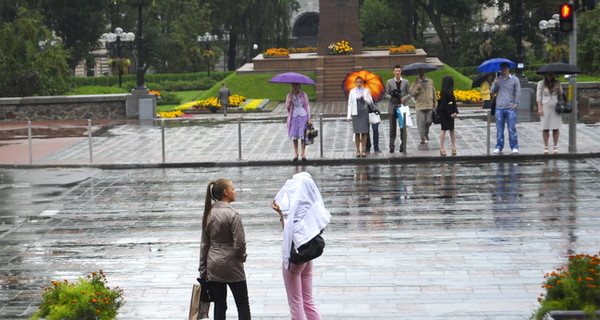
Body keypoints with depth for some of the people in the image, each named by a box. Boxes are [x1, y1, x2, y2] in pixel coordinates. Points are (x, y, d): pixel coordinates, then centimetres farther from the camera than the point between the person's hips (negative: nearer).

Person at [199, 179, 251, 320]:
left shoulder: (208, 214, 4)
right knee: (243, 305, 6)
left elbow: (205, 244, 8)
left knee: (219, 306, 9)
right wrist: (242, 257, 4)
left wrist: (203, 270, 13)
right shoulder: (232, 214, -16)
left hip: (213, 267, 5)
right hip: (231, 266, -5)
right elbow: (239, 243, -17)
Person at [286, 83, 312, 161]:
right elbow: (287, 108, 1)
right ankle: (295, 154, 14)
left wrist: (309, 119, 0)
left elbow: (307, 106, 5)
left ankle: (303, 154, 8)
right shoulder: (289, 96, 3)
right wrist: (289, 101, -20)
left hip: (303, 116, -1)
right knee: (294, 136, 3)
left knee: (303, 136, -2)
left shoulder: (304, 95, 2)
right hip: (294, 117, 1)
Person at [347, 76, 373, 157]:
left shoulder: (366, 91, 6)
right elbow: (350, 104, 7)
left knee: (364, 132, -3)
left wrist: (364, 98, -12)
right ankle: (358, 150, 4)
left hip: (364, 113, 0)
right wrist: (349, 116, 2)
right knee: (357, 132, -1)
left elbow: (370, 102, 7)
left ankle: (363, 150, 2)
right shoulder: (352, 91, 6)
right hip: (355, 113, 0)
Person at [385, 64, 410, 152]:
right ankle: (391, 146, 5)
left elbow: (409, 93, 7)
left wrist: (404, 98, -12)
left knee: (403, 127, 2)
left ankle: (402, 146, 8)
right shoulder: (389, 82, 6)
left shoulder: (406, 82, 7)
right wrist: (391, 96, -16)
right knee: (392, 127, 1)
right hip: (392, 106, 0)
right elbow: (386, 93, 6)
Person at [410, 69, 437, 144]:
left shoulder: (430, 81, 11)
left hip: (429, 105, 2)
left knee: (428, 122, 2)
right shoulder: (415, 83, 2)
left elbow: (433, 92, 18)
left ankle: (426, 135, 28)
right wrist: (416, 88, -20)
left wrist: (435, 102, 17)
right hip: (420, 106, -2)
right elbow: (411, 93, -5)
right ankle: (423, 138, 1)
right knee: (421, 123, -6)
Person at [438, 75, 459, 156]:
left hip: (450, 114, 8)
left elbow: (454, 102, 11)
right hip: (444, 113, -8)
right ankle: (442, 147, 0)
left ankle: (453, 147, 13)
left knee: (452, 129, 9)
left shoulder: (450, 91, 11)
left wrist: (455, 112, -1)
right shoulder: (443, 92, -13)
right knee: (444, 129, -5)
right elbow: (444, 104, -15)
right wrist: (449, 114, -14)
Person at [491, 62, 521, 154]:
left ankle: (514, 147, 1)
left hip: (511, 108, -3)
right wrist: (494, 84, -10)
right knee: (499, 130, 4)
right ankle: (499, 147, 10)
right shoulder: (497, 79, 12)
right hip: (499, 108, 3)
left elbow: (518, 92, 3)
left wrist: (516, 104, -5)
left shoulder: (514, 79, 4)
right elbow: (492, 92, 9)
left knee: (512, 129, -5)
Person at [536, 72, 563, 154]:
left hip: (555, 107, 1)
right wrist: (539, 108, -4)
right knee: (545, 128, -2)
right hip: (545, 107, -1)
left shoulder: (557, 83, 10)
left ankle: (555, 146, 8)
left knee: (556, 128, 0)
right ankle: (546, 147, 6)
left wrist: (559, 90, -8)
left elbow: (561, 94, 15)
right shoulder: (541, 83, 5)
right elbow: (538, 96, 4)